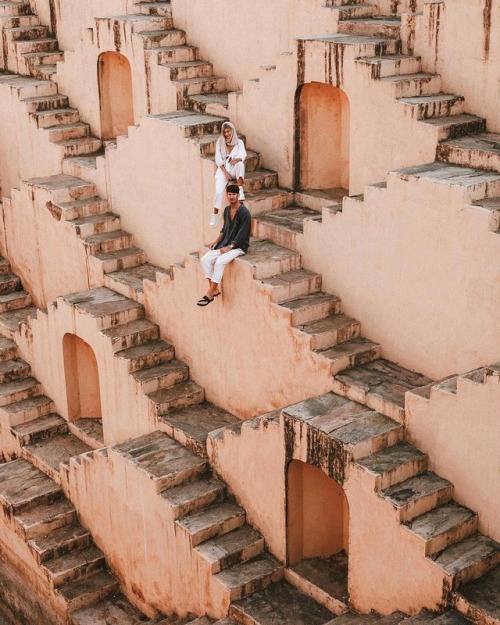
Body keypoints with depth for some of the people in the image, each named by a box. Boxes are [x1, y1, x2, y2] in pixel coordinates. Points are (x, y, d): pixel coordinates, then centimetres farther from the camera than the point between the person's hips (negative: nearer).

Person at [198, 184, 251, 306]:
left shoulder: (244, 212, -16)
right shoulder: (227, 210, 8)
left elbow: (242, 234, -18)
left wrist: (230, 247, -23)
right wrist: (217, 241, 5)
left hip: (238, 246, -8)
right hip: (225, 243, 8)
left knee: (219, 262, -31)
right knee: (205, 259, -14)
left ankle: (210, 293, -23)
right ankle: (214, 289, -8)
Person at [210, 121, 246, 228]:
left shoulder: (239, 142, 4)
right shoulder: (220, 142, 4)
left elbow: (243, 155, -13)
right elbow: (218, 159, -3)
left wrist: (236, 159, -37)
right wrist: (226, 173, -15)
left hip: (234, 170, 0)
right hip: (223, 169, 0)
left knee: (240, 163, -36)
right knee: (219, 191, -24)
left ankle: (240, 190, -37)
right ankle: (215, 213, -10)